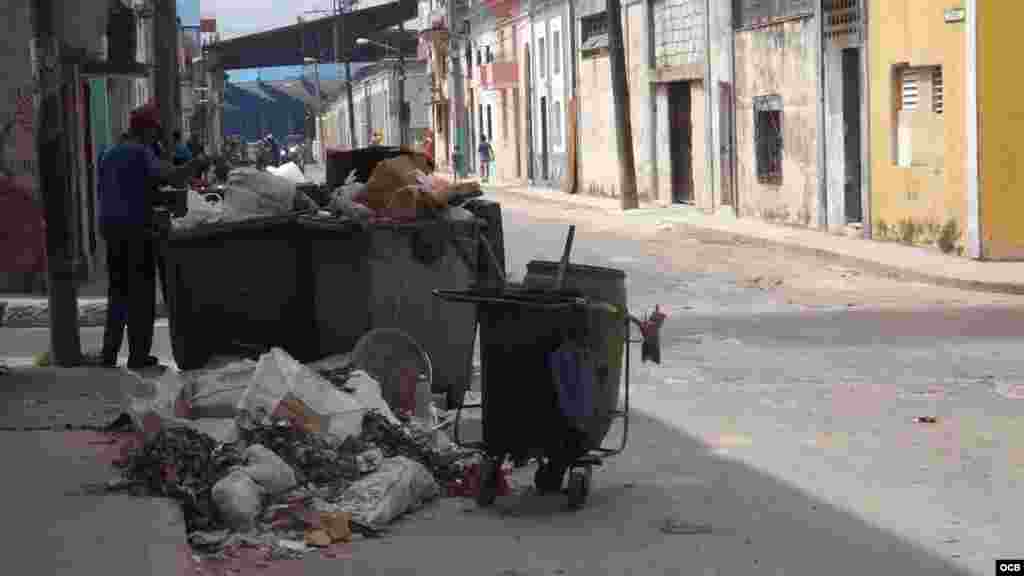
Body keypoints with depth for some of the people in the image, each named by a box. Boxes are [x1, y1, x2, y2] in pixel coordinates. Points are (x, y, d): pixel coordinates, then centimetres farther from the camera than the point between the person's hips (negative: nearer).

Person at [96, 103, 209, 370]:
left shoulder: (109, 156, 16)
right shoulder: (142, 153, -9)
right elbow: (173, 176, -21)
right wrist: (196, 164, -6)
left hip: (110, 227, 7)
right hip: (137, 228, -7)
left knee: (118, 290, 14)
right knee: (141, 292, -2)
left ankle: (109, 352, 11)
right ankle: (138, 355, -2)